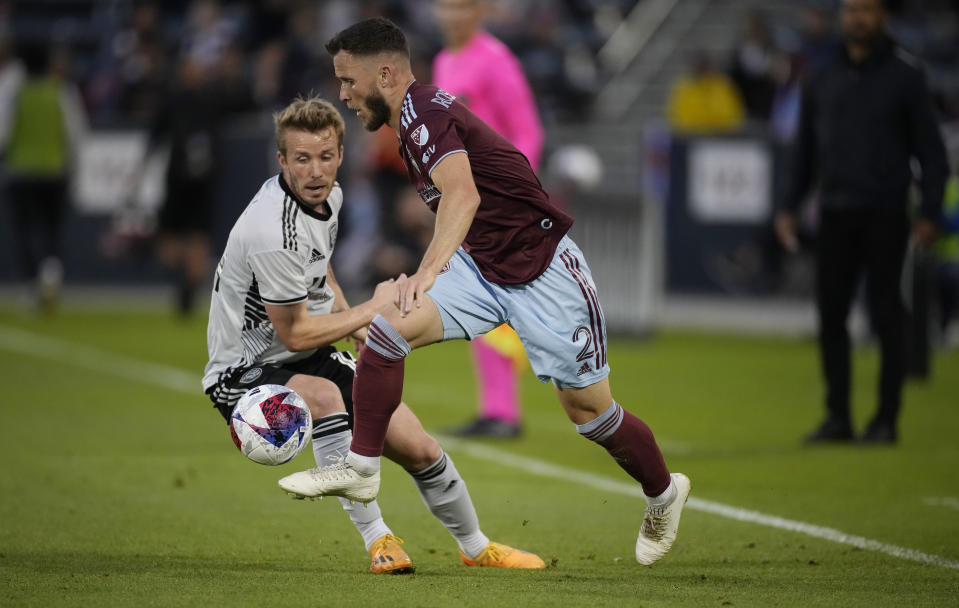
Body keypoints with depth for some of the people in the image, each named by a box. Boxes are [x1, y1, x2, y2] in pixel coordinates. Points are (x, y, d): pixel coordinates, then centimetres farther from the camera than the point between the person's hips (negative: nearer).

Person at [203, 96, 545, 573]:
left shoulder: (329, 196, -1)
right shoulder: (273, 232, -31)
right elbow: (295, 335, -22)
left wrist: (351, 320, 13)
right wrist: (373, 309, -14)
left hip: (311, 358, 8)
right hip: (243, 372, -8)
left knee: (419, 450, 5)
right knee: (324, 396, -41)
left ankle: (475, 547, 32)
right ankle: (377, 541, -31)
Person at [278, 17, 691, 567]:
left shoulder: (424, 111, -20)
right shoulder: (412, 120, 10)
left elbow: (463, 194, -37)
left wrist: (428, 270, -46)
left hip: (544, 270, -8)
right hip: (480, 264, 8)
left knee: (589, 410, 2)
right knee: (389, 326, -16)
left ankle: (664, 491, 27)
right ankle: (361, 469, -10)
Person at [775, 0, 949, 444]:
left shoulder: (904, 76, 0)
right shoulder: (823, 80, 12)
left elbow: (930, 149, 0)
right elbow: (806, 150, 19)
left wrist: (930, 213, -8)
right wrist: (790, 207, 11)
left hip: (885, 216, -4)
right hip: (835, 214, 4)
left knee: (886, 314, -2)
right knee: (830, 313, 2)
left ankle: (886, 419, 4)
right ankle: (838, 416, 9)